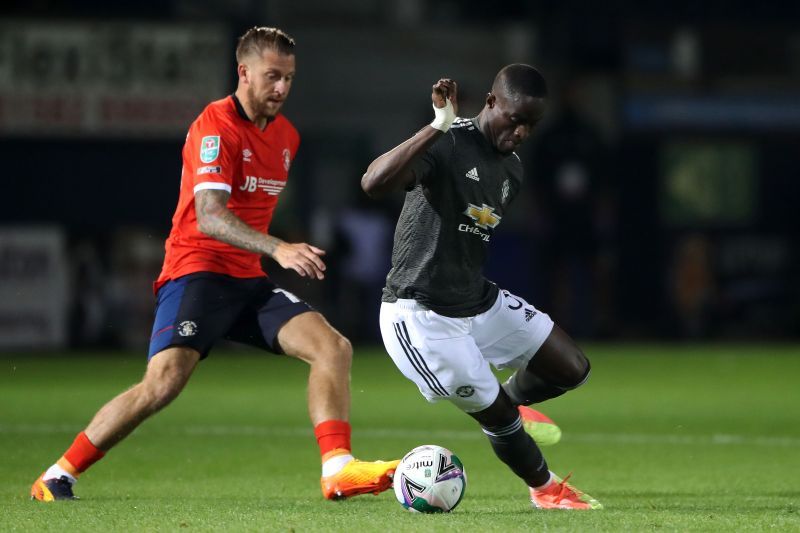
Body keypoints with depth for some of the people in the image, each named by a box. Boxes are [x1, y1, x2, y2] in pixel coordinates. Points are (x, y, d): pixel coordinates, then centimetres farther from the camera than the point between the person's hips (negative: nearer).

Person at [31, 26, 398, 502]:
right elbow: (208, 217, -27)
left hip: (248, 281, 8)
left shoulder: (287, 135, 12)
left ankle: (337, 470, -20)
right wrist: (277, 248, -38)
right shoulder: (215, 127, -13)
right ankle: (59, 475, -8)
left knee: (334, 347, -12)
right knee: (163, 383, -23)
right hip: (197, 271, -8)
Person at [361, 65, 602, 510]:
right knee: (497, 414, 0)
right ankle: (546, 490, 27)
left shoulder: (513, 171, 6)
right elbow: (374, 184, -37)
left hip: (480, 302, 8)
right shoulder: (447, 146, -20)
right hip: (423, 318, -8)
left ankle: (511, 402, 36)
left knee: (573, 369, 5)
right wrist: (438, 127, -42)